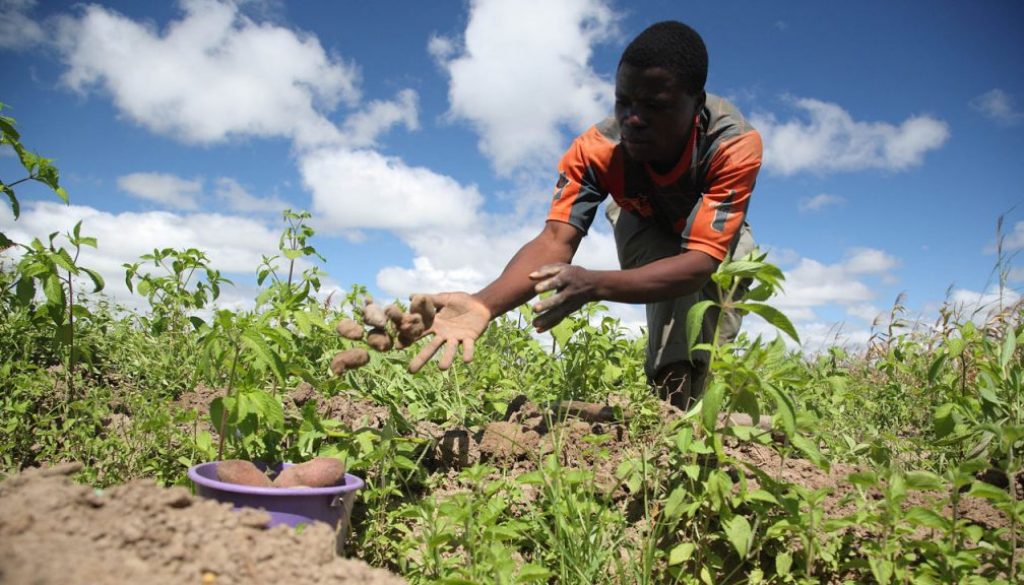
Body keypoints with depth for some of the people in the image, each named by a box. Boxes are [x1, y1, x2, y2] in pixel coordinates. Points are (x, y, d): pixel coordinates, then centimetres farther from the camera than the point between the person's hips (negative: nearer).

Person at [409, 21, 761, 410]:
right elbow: (555, 240, -45)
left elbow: (701, 261, -49)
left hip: (718, 231, 1)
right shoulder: (596, 149, -37)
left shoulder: (736, 144, -41)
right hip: (647, 228, -1)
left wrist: (594, 285, -66)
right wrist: (485, 304, -66)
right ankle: (673, 395, -26)